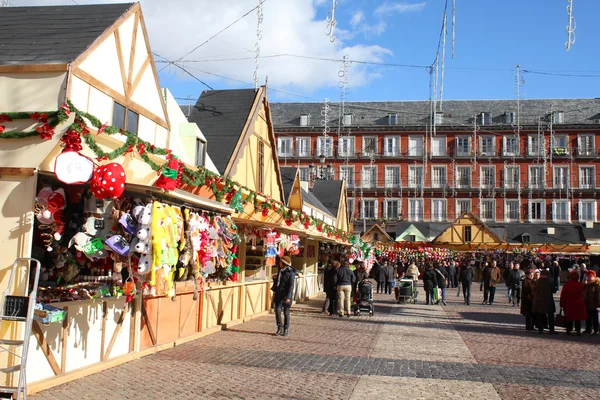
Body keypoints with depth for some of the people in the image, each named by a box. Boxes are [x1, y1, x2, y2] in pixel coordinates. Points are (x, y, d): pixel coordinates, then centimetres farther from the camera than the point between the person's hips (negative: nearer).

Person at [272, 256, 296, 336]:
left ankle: (286, 329, 15)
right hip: (278, 294, 6)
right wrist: (274, 291, 19)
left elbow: (291, 286, -15)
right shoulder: (280, 271, 10)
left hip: (286, 296, -6)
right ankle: (279, 328, 10)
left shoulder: (291, 273, -12)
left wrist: (288, 297, -21)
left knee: (286, 313, 4)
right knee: (277, 310, -3)